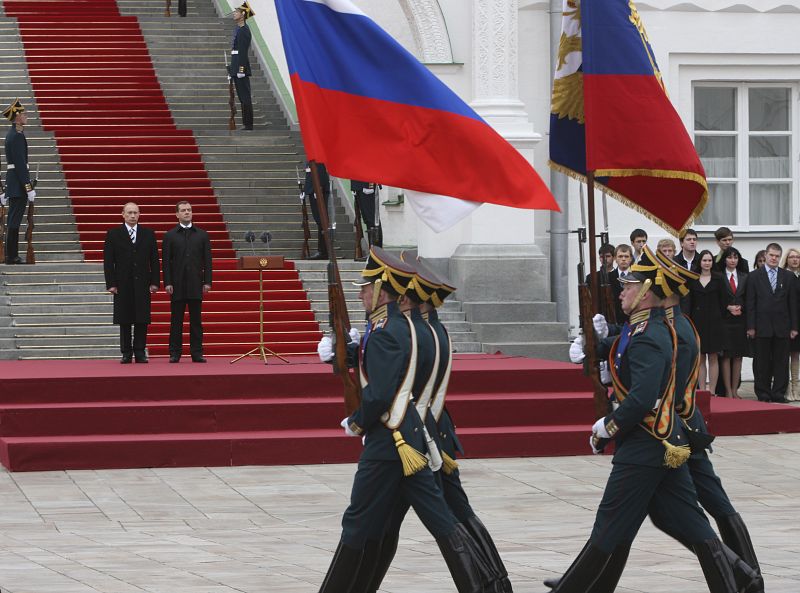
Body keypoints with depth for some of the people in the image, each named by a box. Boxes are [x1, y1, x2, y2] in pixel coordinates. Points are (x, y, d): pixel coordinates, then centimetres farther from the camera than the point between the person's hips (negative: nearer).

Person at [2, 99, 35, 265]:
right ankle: (12, 257, -5)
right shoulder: (17, 136, -16)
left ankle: (12, 255, 17)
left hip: (13, 185, 10)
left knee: (13, 221, 12)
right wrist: (29, 188, -20)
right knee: (14, 222, -7)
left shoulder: (12, 134, 15)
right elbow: (20, 164, -20)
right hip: (18, 185, -10)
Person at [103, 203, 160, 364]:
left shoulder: (148, 234, 9)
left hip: (142, 284, 1)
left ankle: (140, 353, 4)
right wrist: (111, 283, -7)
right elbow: (108, 261, 1)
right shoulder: (113, 234, 4)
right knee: (124, 320, 1)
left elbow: (154, 260, 8)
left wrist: (155, 282, -1)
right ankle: (126, 354, 6)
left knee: (142, 320, -1)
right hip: (122, 284, -1)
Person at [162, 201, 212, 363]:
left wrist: (207, 282, -1)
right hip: (177, 285, -1)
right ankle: (175, 353, 4)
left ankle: (197, 352, 4)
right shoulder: (170, 236, 6)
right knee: (176, 320, 1)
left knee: (196, 320, 2)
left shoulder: (202, 235, 10)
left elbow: (207, 260, 8)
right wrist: (167, 283, -7)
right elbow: (166, 262, 2)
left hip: (196, 284, 1)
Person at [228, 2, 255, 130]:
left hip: (241, 67, -10)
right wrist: (232, 69, 21)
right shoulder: (238, 29, 16)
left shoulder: (244, 30, -13)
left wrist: (241, 69, -22)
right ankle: (246, 123, 15)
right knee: (242, 97, 12)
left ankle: (248, 125, -7)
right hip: (236, 69, 10)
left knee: (245, 97, -7)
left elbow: (243, 51, -19)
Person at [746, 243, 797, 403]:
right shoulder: (754, 276, 4)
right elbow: (750, 303, 1)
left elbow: (793, 303, 7)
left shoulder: (789, 277, 8)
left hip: (782, 327, 1)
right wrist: (751, 326, -6)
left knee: (781, 361, 2)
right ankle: (763, 393, 7)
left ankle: (779, 393, 8)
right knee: (763, 362, 2)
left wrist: (794, 327, 1)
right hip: (762, 326, -1)